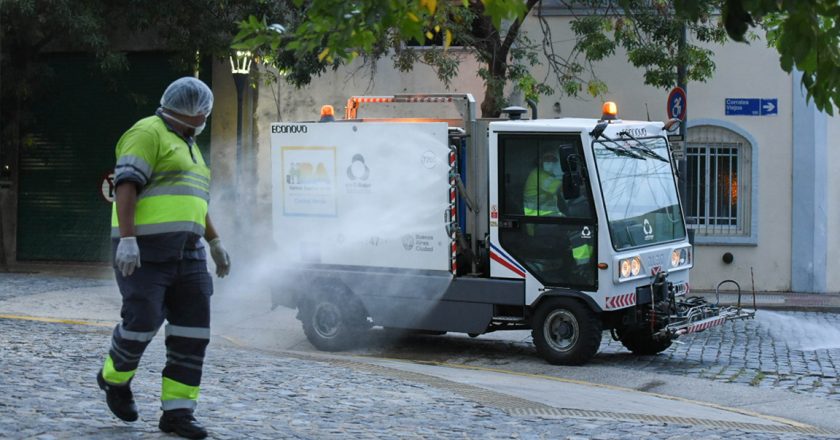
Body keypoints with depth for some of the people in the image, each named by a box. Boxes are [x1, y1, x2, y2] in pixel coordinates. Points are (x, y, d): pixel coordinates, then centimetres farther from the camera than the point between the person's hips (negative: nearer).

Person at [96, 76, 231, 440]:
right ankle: (115, 376, 19)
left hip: (183, 252, 8)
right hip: (145, 248, -8)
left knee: (193, 330, -3)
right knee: (143, 322, -11)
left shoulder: (184, 146, 23)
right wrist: (127, 240, -26)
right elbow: (126, 186, -16)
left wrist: (215, 243, 26)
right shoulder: (148, 133, -6)